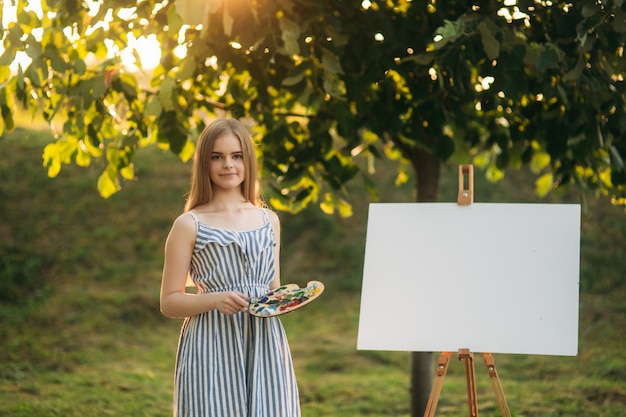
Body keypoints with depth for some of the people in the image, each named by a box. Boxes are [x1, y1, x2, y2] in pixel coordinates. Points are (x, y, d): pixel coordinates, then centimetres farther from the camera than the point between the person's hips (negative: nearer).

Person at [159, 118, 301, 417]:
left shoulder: (269, 220, 13)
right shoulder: (189, 225, 1)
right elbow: (169, 302, -1)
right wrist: (216, 299, -17)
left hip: (264, 347, 4)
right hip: (212, 352, -3)